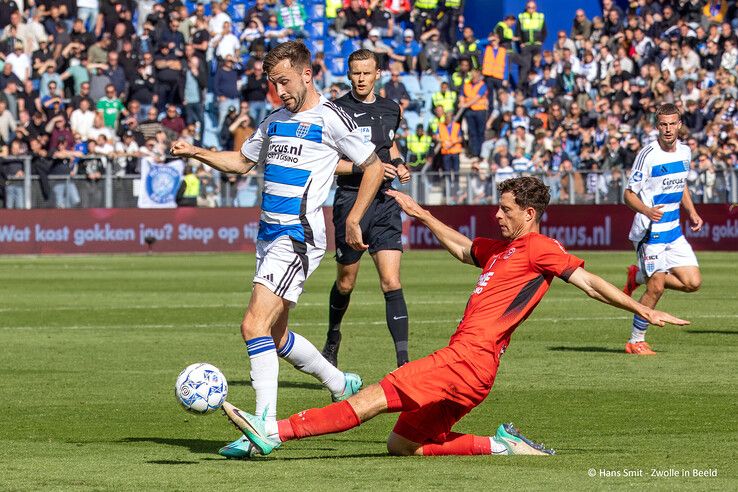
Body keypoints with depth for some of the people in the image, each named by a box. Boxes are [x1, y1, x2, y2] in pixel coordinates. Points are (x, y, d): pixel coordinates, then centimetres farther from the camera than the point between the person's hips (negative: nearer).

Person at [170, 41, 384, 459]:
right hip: (269, 234, 9)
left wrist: (353, 220, -4)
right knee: (276, 336, 15)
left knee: (255, 325, -19)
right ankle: (341, 384, 36)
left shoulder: (330, 119, -6)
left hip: (299, 237, -9)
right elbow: (241, 161, 28)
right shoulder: (275, 120, 16)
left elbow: (374, 166, 0)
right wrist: (197, 153, 13)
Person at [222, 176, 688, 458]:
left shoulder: (539, 248, -1)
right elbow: (461, 247, 43)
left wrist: (644, 310, -11)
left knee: (374, 397, -17)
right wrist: (421, 214, 42)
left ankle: (274, 432, -24)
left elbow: (589, 281, -5)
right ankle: (499, 445, 4)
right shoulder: (501, 248, 25)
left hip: (469, 359, -10)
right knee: (402, 443, 9)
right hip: (466, 361, 10)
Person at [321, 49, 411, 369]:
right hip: (351, 200, -3)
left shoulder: (390, 109, 10)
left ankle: (403, 361, -14)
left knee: (391, 283, -9)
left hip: (385, 202, 3)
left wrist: (398, 164, 8)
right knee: (346, 282, 11)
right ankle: (332, 340, 39)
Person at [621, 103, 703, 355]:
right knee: (656, 288, -11)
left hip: (673, 230, 7)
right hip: (650, 231, -7)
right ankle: (635, 341, 5)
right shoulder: (648, 155, -15)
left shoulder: (685, 152, 6)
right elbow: (629, 194, -12)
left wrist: (692, 212, 11)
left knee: (693, 282, 0)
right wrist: (647, 211, -30)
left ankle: (639, 276, 20)